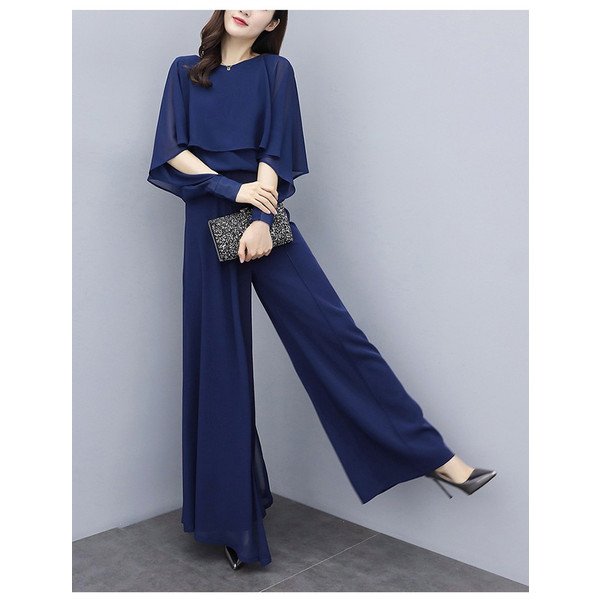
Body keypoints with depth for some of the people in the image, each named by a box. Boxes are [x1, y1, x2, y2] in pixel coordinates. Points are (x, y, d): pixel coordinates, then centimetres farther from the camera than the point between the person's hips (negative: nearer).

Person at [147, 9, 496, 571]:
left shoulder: (275, 71, 10)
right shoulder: (185, 72, 14)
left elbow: (275, 153, -1)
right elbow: (172, 150, 3)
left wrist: (260, 219, -16)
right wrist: (234, 188, -11)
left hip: (263, 218, -1)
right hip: (208, 224, 1)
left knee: (331, 328, -10)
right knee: (218, 363, 2)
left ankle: (432, 455, -2)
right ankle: (235, 520, 15)